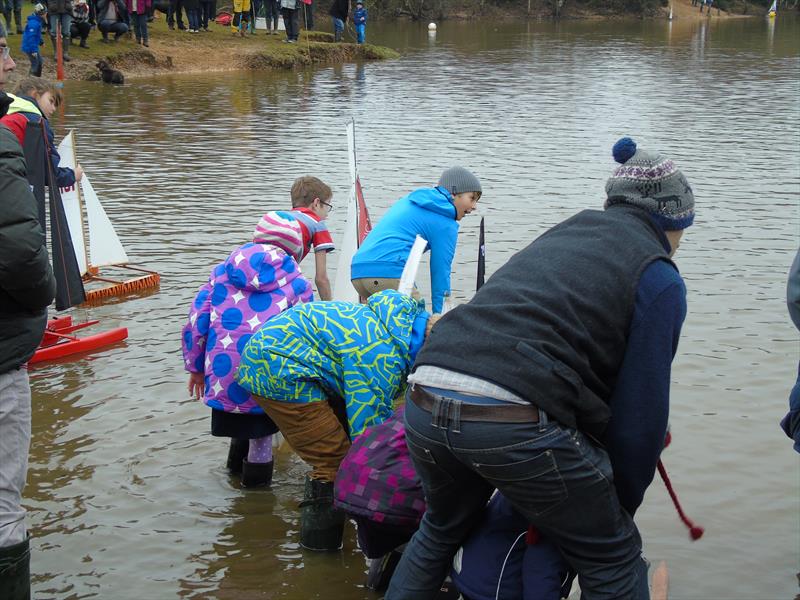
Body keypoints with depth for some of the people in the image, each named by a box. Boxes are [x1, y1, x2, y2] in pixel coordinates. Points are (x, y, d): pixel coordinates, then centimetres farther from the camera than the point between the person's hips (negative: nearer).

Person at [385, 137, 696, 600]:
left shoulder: (565, 232, 27)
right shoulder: (659, 278, 6)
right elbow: (643, 402, 4)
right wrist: (627, 496, 19)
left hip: (426, 404, 7)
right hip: (518, 422, -7)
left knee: (442, 531, 34)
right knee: (614, 562, 13)